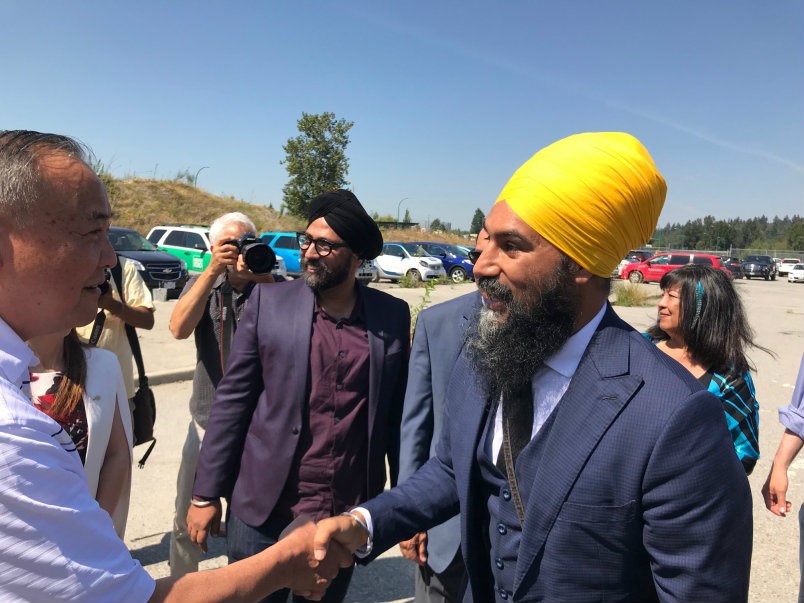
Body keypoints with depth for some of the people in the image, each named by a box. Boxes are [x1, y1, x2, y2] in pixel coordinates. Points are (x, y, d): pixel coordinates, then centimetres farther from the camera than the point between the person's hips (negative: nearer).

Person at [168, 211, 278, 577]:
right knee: (187, 518, 15)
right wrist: (212, 270, -21)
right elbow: (179, 328, -14)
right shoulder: (203, 283, 3)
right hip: (207, 420, 2)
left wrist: (263, 279, -26)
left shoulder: (272, 287, -5)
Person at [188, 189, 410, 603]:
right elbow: (232, 399, -4)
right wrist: (207, 493, -3)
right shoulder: (269, 302, -5)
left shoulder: (393, 317, -2)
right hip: (265, 508, -1)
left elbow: (398, 412, 3)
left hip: (349, 515, 1)